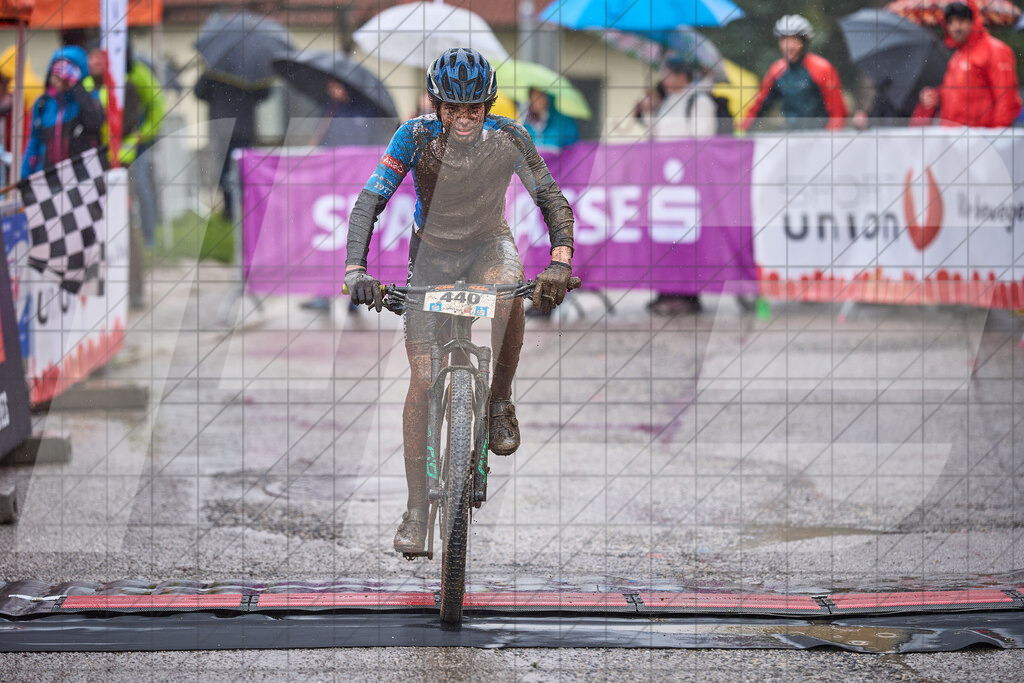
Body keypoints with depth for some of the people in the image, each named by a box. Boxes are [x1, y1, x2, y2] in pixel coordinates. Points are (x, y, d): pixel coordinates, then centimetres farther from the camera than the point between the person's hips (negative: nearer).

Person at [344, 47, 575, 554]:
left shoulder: (509, 137, -20)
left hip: (489, 245, 0)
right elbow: (368, 203, -25)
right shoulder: (417, 137, -21)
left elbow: (552, 199, -20)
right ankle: (416, 508, -1)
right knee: (423, 379, -9)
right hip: (432, 253, 0)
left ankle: (500, 403, -15)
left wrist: (560, 264, -38)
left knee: (507, 291, -38)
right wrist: (356, 269, -40)